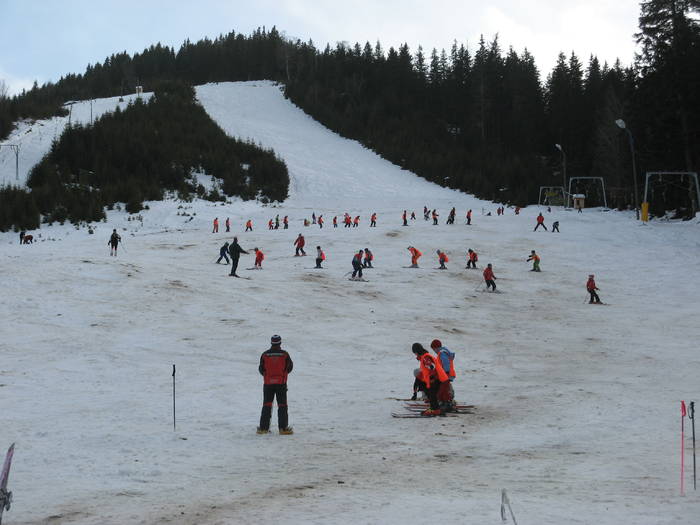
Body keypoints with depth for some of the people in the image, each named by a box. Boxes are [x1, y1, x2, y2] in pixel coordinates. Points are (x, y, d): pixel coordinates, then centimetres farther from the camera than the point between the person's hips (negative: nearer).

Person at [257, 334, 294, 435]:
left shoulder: (265, 354, -5)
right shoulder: (284, 354, -8)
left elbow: (261, 369, 3)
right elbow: (290, 367, 3)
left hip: (268, 383, 1)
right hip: (281, 383, -1)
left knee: (267, 405, 9)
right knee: (282, 405, 5)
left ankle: (263, 427, 7)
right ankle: (283, 428, 1)